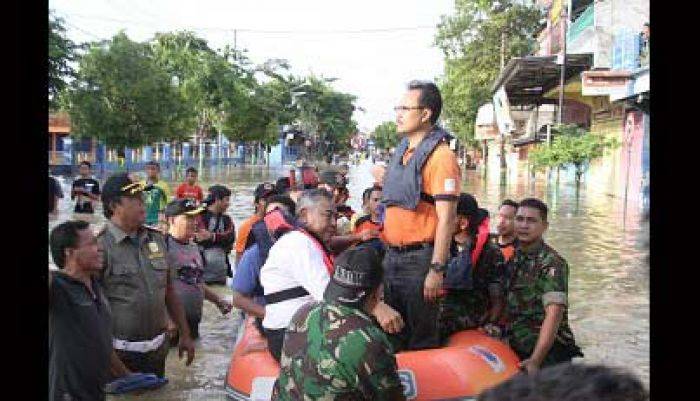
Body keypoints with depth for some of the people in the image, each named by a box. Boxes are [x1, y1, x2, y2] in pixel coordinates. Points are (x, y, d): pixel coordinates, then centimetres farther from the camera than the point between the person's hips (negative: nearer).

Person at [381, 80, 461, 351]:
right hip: (392, 256, 8)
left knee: (422, 339, 5)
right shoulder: (401, 151, 13)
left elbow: (446, 217, -18)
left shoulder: (440, 155, -13)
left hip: (420, 258, -8)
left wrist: (437, 270, -21)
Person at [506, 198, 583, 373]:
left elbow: (554, 313, -23)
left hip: (549, 350, -6)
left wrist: (535, 360, -29)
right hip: (516, 349, 6)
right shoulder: (511, 259, 9)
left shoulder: (552, 263, -13)